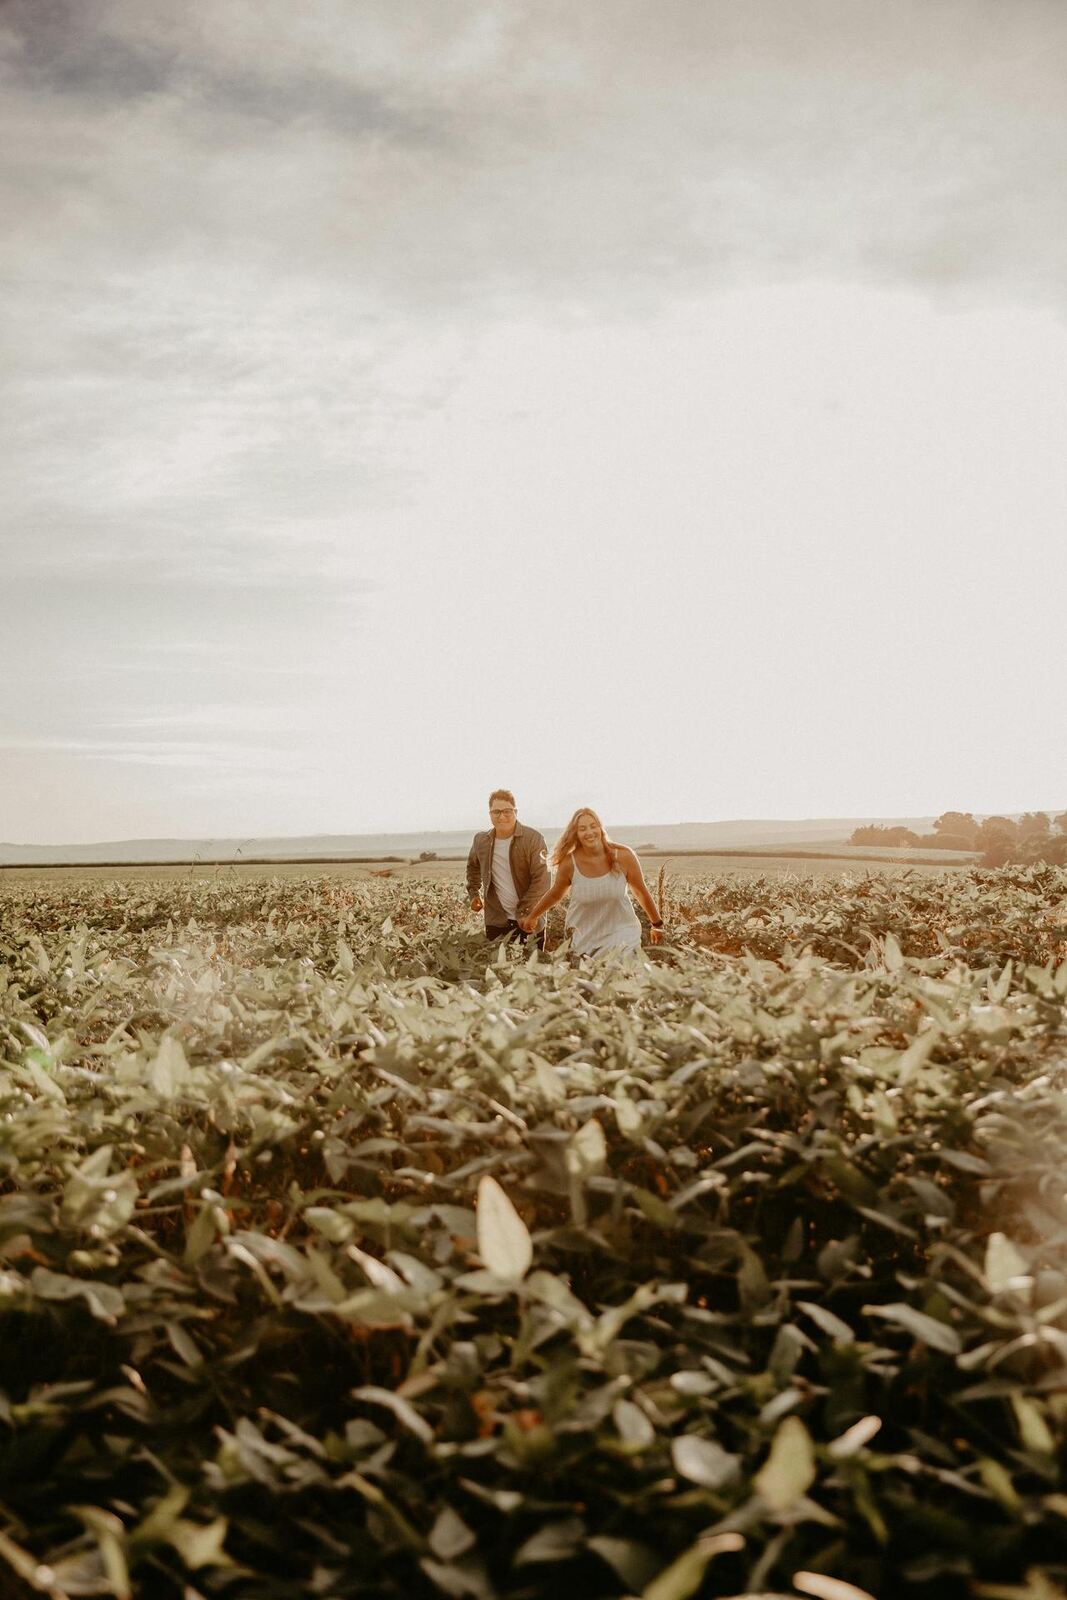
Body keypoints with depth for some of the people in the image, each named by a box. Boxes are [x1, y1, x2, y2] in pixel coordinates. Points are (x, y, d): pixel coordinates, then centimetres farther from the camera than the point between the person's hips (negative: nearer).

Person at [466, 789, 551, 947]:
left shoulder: (533, 839, -11)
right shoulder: (481, 841, 4)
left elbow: (540, 878, -17)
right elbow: (473, 866, 26)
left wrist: (529, 913, -22)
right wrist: (473, 893, 15)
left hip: (529, 921, -3)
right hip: (496, 921, 4)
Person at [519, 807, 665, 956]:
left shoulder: (623, 856, -14)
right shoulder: (569, 863, -13)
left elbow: (641, 892, 2)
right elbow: (554, 895, 8)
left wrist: (657, 924, 13)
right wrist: (531, 916, 19)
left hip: (621, 932, -1)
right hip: (584, 937, 1)